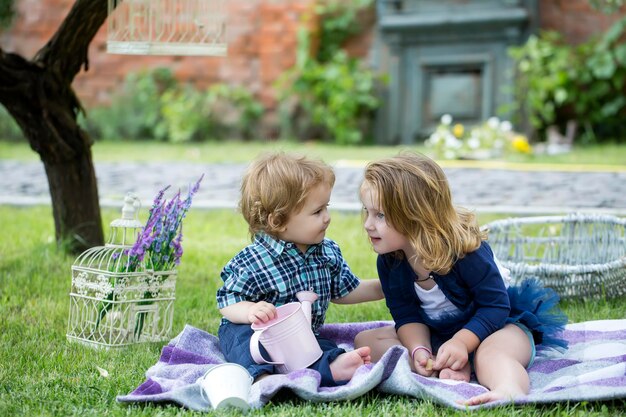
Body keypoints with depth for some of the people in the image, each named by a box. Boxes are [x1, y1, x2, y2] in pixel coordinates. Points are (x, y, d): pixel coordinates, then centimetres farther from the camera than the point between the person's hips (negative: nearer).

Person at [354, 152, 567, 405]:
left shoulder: (465, 249, -27)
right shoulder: (388, 261, -11)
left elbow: (495, 306, -21)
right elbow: (407, 315, -8)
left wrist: (461, 342, -34)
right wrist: (419, 350, -29)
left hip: (499, 324, -6)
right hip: (436, 333, 7)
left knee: (490, 354, -40)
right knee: (365, 340, -10)